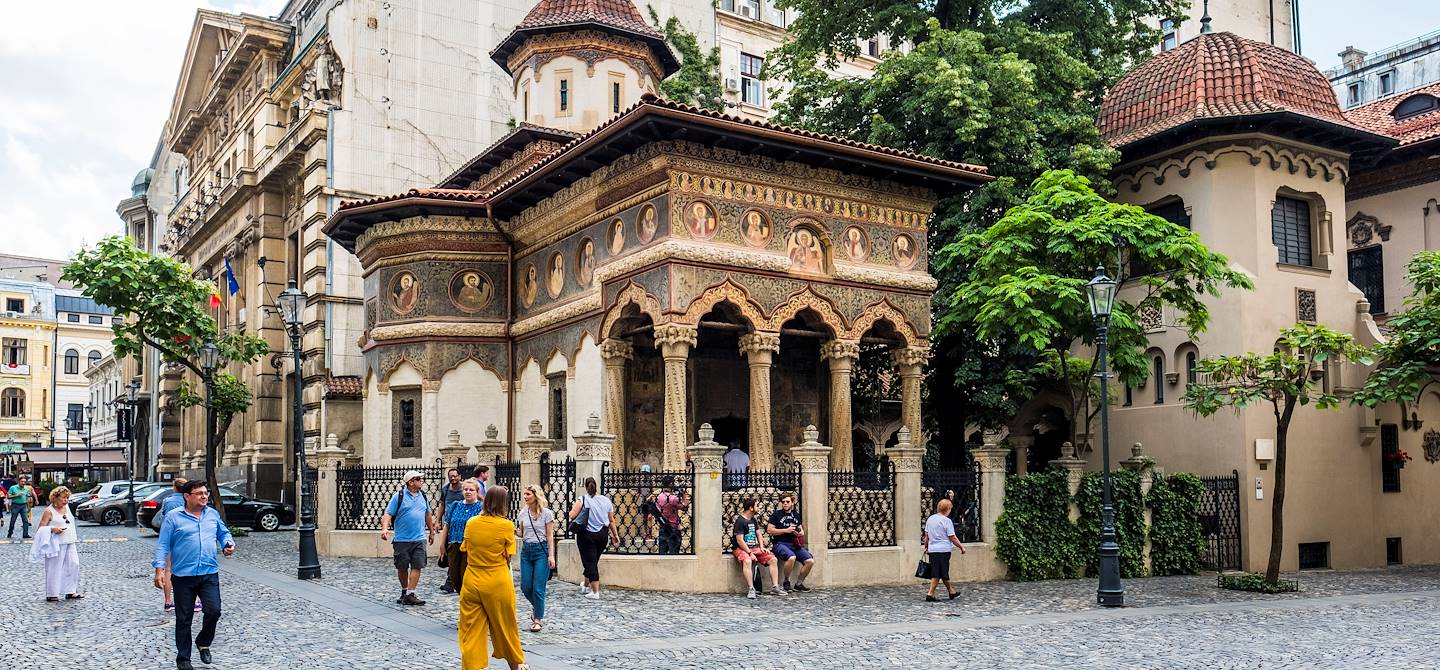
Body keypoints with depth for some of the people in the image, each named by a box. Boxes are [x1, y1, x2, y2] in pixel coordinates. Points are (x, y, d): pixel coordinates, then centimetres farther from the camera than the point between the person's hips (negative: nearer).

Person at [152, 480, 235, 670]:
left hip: (209, 574, 2)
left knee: (214, 611, -10)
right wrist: (159, 569, -11)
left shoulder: (213, 514, 10)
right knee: (184, 619, 6)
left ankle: (203, 642, 17)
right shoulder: (173, 517, -2)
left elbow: (223, 533, 23)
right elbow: (162, 545, -3)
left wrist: (229, 544, 2)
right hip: (183, 576, -2)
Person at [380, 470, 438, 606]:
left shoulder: (423, 496, 10)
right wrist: (385, 528, -26)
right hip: (402, 539, -3)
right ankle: (404, 591, 26)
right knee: (402, 567, 8)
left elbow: (428, 515, 21)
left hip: (419, 539, 3)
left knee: (417, 566, -7)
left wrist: (431, 532, 25)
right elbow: (388, 514, -9)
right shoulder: (399, 496, -4)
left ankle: (410, 595, -6)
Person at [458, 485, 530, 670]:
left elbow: (467, 552, 9)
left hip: (472, 582, 2)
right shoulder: (506, 525, -10)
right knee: (505, 626, 15)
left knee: (471, 629, 8)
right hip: (498, 584, -2)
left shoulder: (471, 523, 0)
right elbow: (508, 558, -4)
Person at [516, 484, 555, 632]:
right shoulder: (523, 513, 8)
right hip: (526, 550, 5)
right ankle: (537, 607, 32)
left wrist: (551, 555, -12)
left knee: (538, 587, -5)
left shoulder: (546, 513, -6)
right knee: (525, 586, 3)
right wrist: (515, 531, -6)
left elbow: (550, 536, -5)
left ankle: (538, 619, 8)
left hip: (541, 550, -5)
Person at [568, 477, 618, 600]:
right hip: (602, 534, 4)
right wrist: (615, 535, 18)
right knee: (593, 561, 20)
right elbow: (611, 521, 8)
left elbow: (572, 516, -16)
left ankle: (595, 592, -4)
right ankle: (586, 585, 39)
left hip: (587, 535, -4)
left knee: (590, 562, 1)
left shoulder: (582, 500, -11)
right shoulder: (606, 500, 2)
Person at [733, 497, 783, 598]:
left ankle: (775, 587, -8)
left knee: (773, 559, -7)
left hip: (755, 548, 8)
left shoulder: (753, 519, 15)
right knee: (747, 561, -38)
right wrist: (750, 553, -21)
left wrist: (762, 547, 6)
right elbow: (740, 540, -17)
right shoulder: (740, 521, -11)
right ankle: (751, 589, -36)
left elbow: (758, 534, 23)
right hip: (742, 549, -8)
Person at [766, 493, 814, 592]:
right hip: (780, 543, -5)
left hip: (795, 544, 5)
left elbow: (802, 531, 26)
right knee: (791, 557, -36)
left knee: (810, 561, -16)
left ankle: (798, 584, 3)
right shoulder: (776, 514, 4)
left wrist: (800, 533, 0)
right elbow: (769, 530, -4)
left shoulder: (796, 516, 20)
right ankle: (786, 582, -11)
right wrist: (786, 530, -9)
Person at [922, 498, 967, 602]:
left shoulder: (930, 519, 8)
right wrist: (961, 547, 0)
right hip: (943, 550, -7)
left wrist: (926, 547, 25)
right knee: (943, 573, 0)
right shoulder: (947, 521, -10)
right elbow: (952, 538, -11)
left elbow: (926, 536, 14)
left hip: (932, 550, 7)